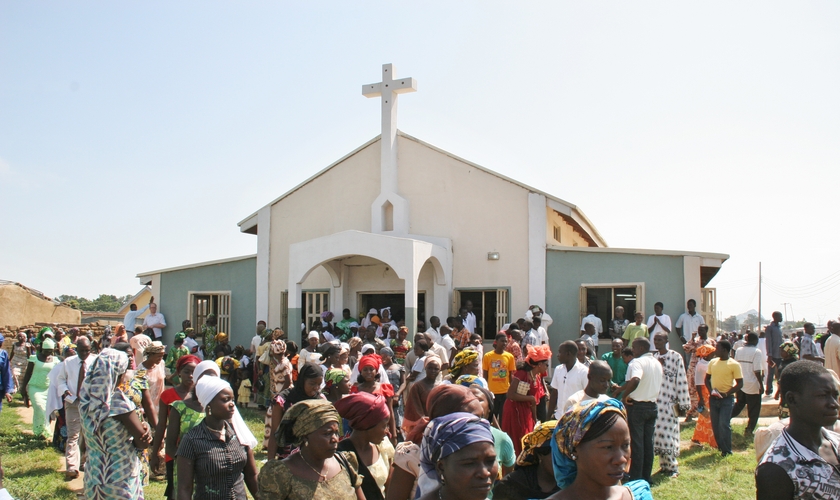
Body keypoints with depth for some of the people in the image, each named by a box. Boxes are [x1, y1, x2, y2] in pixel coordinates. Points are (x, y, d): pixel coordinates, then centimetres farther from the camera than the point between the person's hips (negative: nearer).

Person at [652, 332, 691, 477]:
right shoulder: (654, 357, 11)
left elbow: (681, 380, -7)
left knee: (667, 433, -5)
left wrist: (682, 403, -8)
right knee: (658, 433, 6)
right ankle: (664, 464, 17)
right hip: (655, 401, 5)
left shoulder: (676, 356, -6)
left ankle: (672, 467, 5)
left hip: (669, 401, -5)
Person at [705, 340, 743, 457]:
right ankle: (721, 447, 24)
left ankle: (727, 450, 2)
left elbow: (740, 383, -9)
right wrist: (710, 390, -3)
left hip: (727, 399, -5)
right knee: (715, 425, 9)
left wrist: (726, 393, -17)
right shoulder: (712, 362, 7)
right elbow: (707, 378, 15)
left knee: (723, 424, -10)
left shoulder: (734, 364, -8)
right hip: (713, 398, 5)